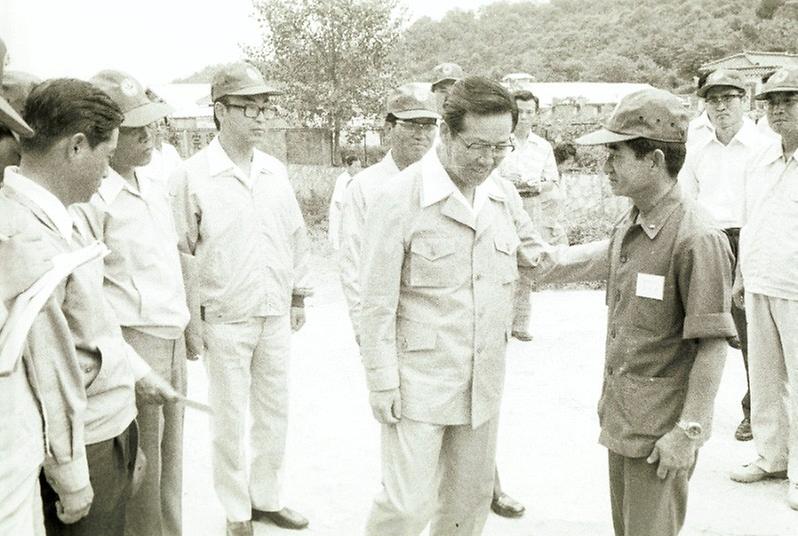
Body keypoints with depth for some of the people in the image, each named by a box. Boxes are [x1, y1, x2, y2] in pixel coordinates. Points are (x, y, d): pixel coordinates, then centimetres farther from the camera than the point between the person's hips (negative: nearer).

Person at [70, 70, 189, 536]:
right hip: (133, 342, -8)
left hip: (173, 338, 8)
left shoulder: (157, 187, 9)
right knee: (141, 467, 3)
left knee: (170, 458, 18)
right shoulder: (92, 198, -16)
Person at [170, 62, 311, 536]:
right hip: (225, 319, -4)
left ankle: (268, 497, 33)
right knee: (230, 420, 8)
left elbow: (297, 236, 12)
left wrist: (299, 294, 12)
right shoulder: (193, 176, -9)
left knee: (275, 413, 14)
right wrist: (191, 318, -7)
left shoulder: (276, 171, 4)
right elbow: (183, 252, -8)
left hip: (276, 316, 5)